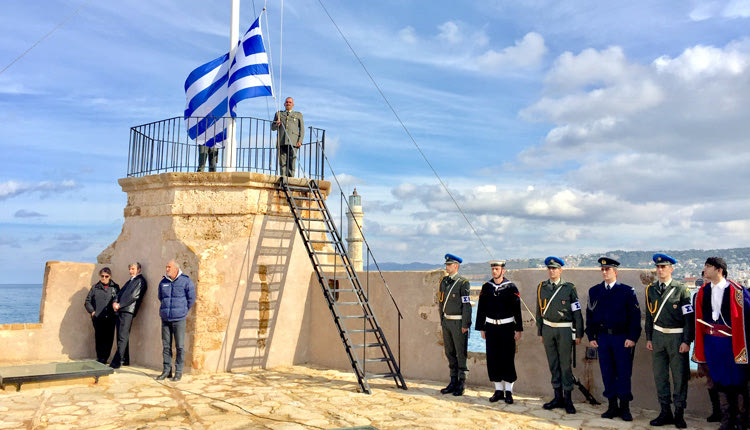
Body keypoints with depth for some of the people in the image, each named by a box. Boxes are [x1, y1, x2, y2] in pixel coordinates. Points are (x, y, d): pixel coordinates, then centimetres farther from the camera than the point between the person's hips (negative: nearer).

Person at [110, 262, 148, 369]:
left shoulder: (140, 281, -2)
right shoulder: (130, 281, 25)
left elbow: (133, 296, -11)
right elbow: (121, 292, 20)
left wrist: (119, 305, -12)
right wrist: (115, 303, 1)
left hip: (128, 311, -9)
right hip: (121, 310, 9)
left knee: (122, 337, -11)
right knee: (122, 337, 11)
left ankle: (116, 363, -13)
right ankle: (125, 360, 18)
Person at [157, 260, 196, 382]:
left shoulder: (185, 281, -4)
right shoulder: (163, 282, 8)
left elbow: (191, 299, 3)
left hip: (178, 319, -4)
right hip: (165, 318, 4)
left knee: (179, 346, -1)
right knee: (166, 345, 8)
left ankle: (178, 371, 6)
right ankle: (167, 370, 17)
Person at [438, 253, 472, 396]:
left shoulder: (463, 282, -11)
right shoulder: (444, 281, 10)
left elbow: (467, 305, -13)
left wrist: (465, 325, -15)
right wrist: (442, 320, 15)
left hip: (458, 322, -7)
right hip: (446, 321, 7)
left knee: (461, 353, 0)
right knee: (449, 352, 12)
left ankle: (461, 384, 9)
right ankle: (453, 382, 22)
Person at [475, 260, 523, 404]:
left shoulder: (511, 287, -4)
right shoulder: (486, 287, 5)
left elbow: (517, 309, -3)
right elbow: (481, 308, 9)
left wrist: (518, 330, -5)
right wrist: (482, 328, 8)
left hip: (507, 327, -3)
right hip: (491, 327, 3)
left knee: (508, 359, 0)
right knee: (493, 359, 5)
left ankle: (508, 391, 11)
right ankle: (498, 390, 17)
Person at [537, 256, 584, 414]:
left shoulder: (569, 288, -4)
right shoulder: (541, 287, 6)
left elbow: (577, 312, -2)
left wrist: (579, 334, -4)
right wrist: (540, 332, 13)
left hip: (564, 330, -3)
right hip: (548, 329, 4)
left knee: (565, 364, 0)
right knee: (553, 364, 9)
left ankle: (568, 399, 10)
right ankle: (558, 397, 18)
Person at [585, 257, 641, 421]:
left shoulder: (627, 291, 0)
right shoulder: (594, 291, 9)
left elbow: (635, 316, -2)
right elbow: (590, 315, 11)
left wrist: (632, 338, -9)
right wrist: (591, 337, 5)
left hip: (623, 337, -3)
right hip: (603, 337, 3)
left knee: (624, 373, 1)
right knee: (607, 373, 6)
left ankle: (625, 407, 12)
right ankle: (612, 406, 17)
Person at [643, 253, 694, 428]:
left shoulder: (681, 289, -6)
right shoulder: (651, 289, 7)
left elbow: (689, 317, -6)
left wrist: (686, 341, -11)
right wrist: (649, 338, 10)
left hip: (677, 337, -4)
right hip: (658, 336, 4)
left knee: (680, 376, 1)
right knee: (659, 375, 8)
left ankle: (679, 415, 13)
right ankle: (665, 412, 19)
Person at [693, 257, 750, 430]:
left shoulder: (736, 291, -9)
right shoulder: (703, 292, 5)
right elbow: (699, 319, 9)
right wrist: (700, 347, 9)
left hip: (732, 340, -4)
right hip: (711, 341, 5)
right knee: (719, 380, 11)